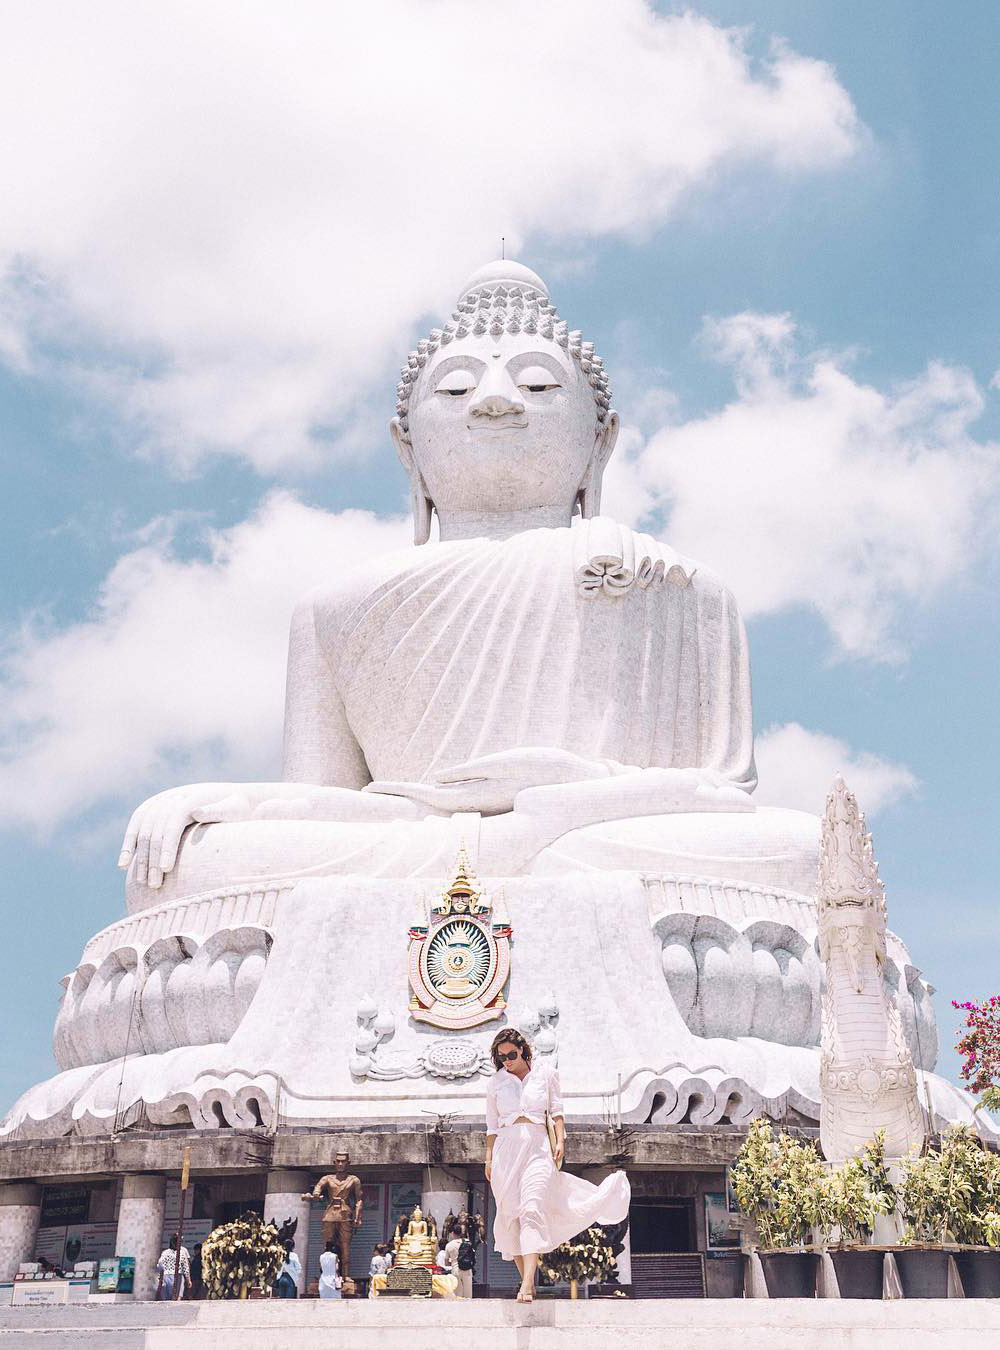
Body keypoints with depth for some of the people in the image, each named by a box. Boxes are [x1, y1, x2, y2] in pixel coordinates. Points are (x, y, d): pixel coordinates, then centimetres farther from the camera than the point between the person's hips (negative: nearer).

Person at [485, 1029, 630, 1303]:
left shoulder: (545, 1074, 8)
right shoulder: (496, 1082, 12)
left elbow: (556, 1111, 10)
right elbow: (492, 1125, 15)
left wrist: (560, 1141, -2)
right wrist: (489, 1158, 9)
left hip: (538, 1146, -2)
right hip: (507, 1147, 3)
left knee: (532, 1210, -17)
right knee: (510, 1214, -1)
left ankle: (527, 1284, -26)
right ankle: (526, 1279, 9)